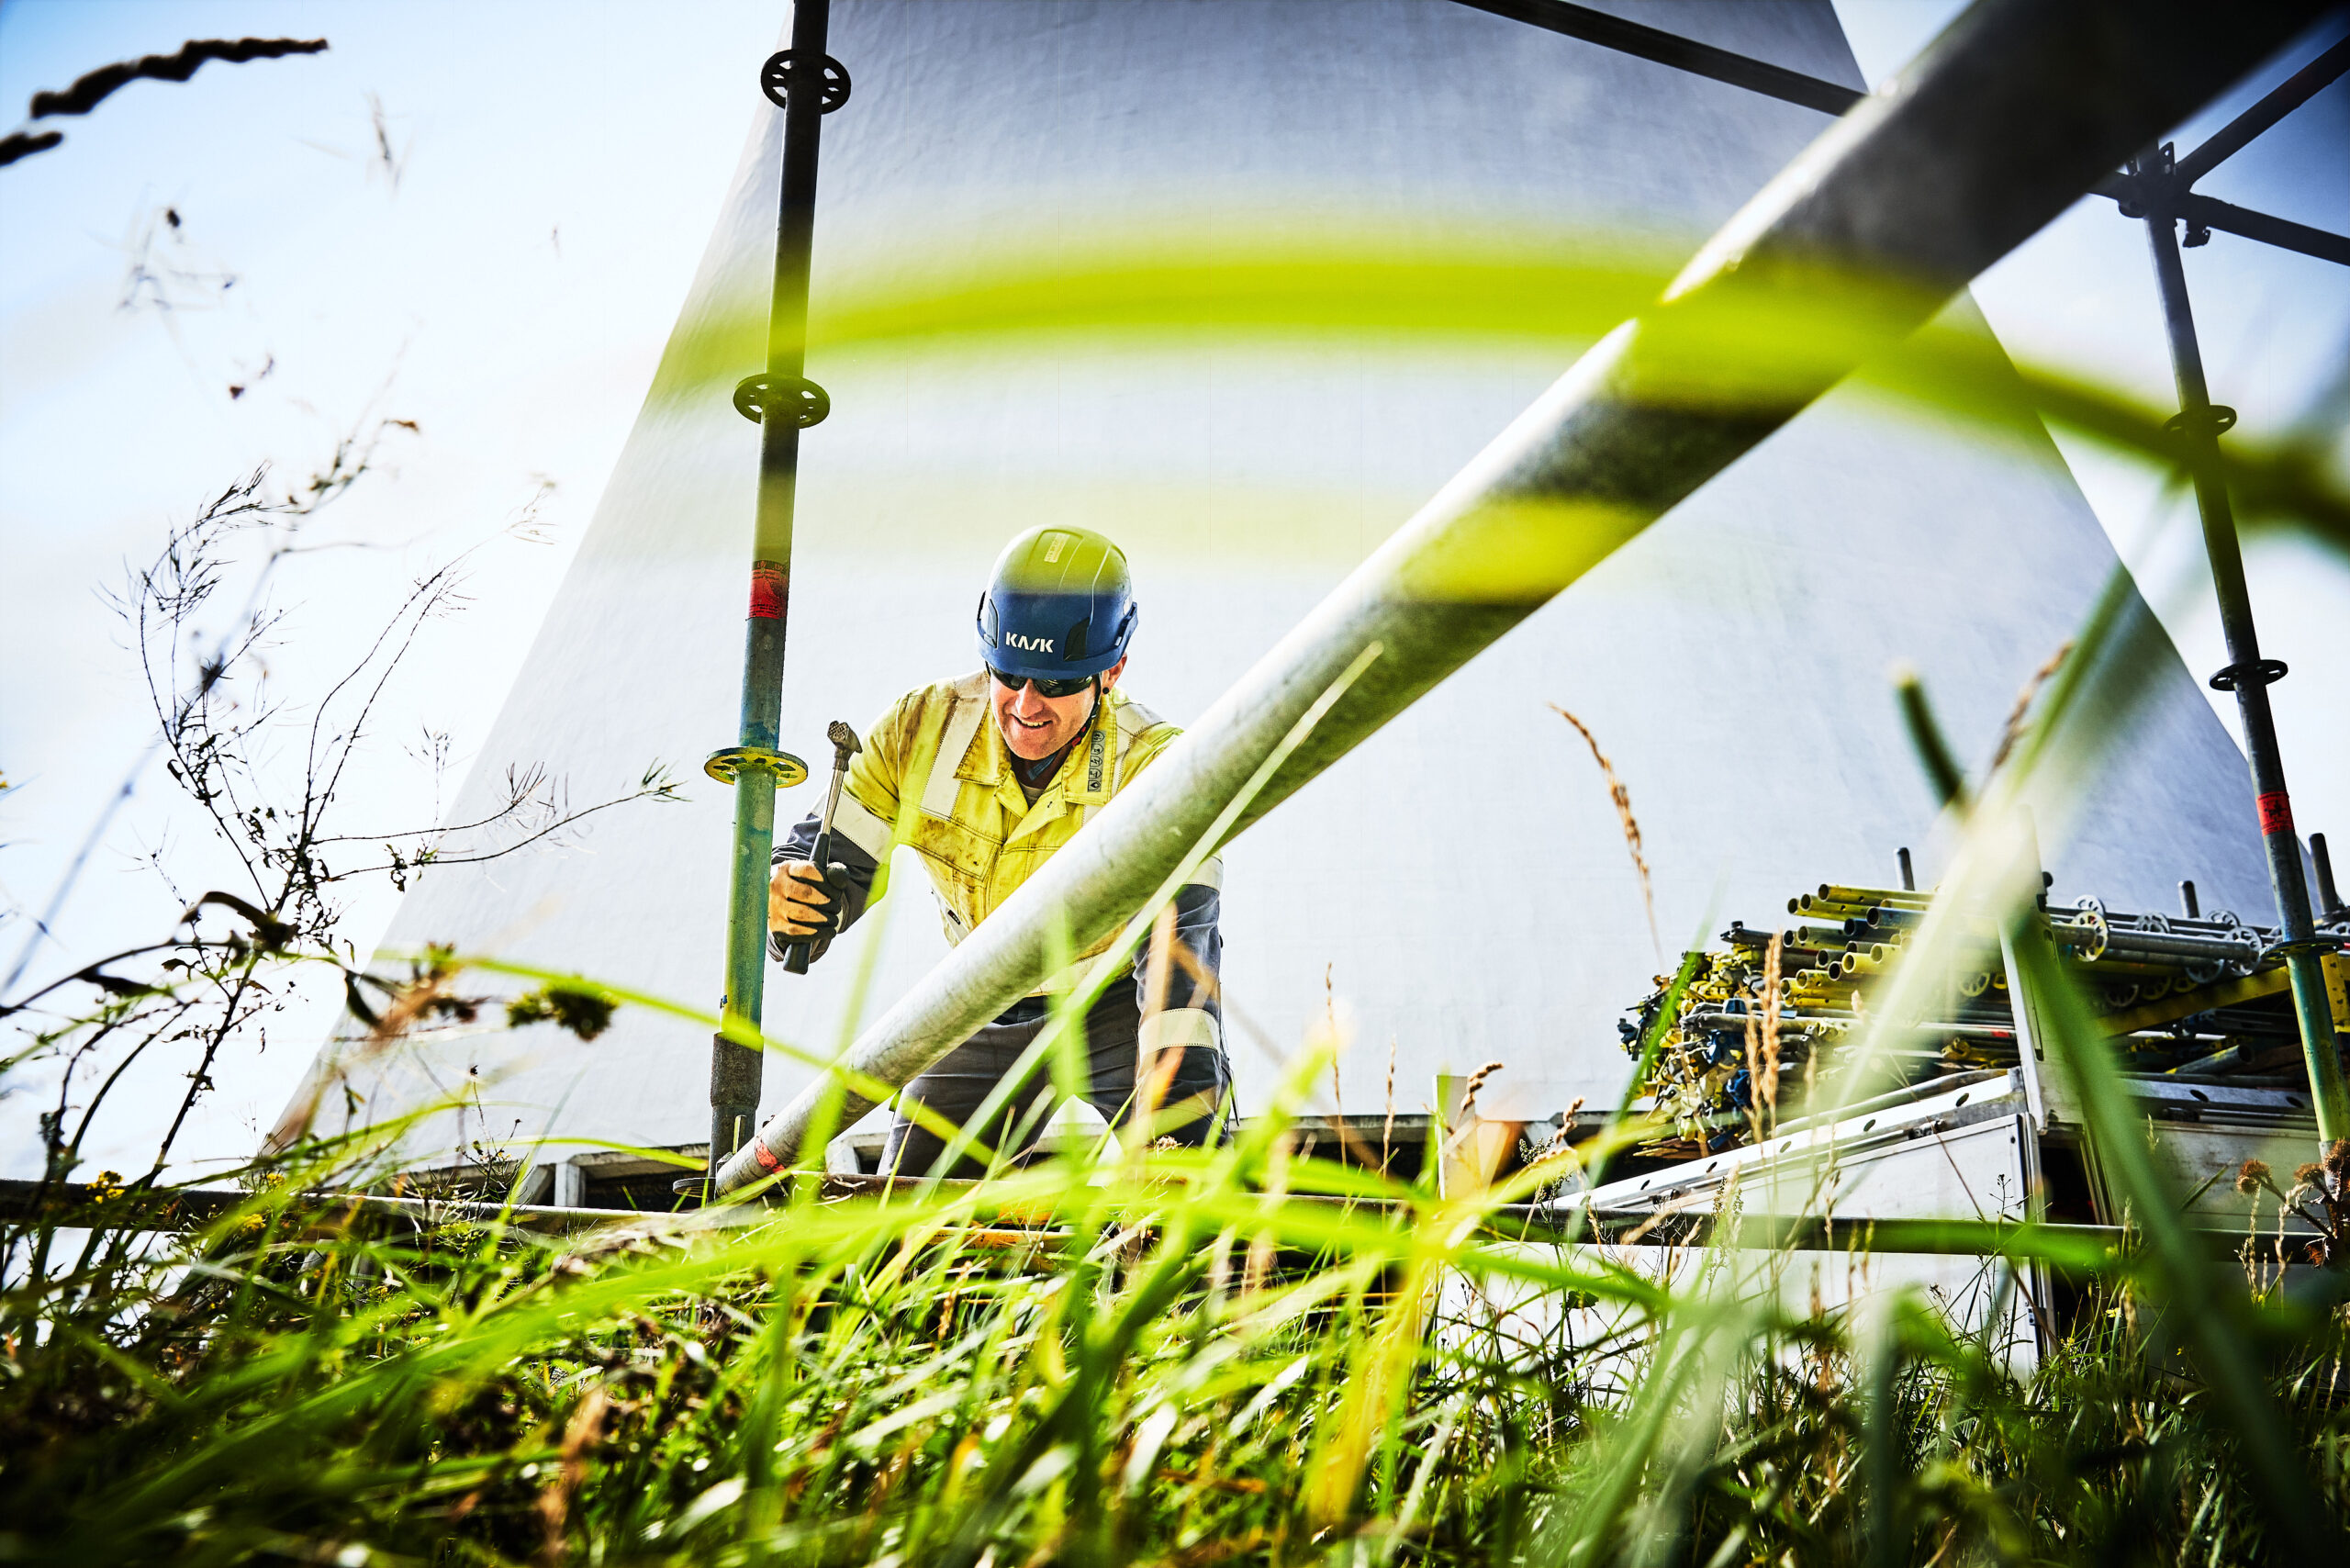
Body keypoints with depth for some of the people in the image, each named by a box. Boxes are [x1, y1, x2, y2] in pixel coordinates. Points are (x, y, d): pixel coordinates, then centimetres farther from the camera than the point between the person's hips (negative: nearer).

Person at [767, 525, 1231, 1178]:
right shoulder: (919, 728, -18)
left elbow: (1178, 939, -38)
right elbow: (834, 860, -15)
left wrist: (1188, 1103, -49)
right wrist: (789, 891, -40)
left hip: (1118, 1002, -3)